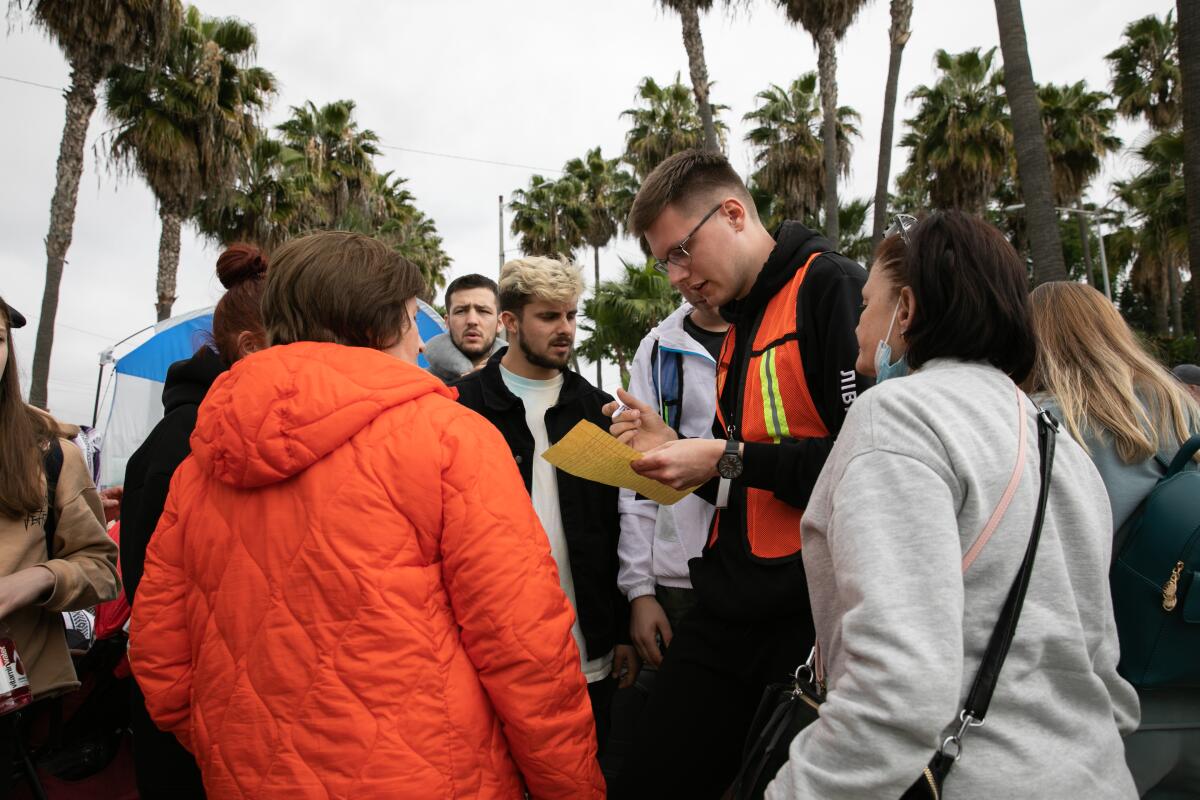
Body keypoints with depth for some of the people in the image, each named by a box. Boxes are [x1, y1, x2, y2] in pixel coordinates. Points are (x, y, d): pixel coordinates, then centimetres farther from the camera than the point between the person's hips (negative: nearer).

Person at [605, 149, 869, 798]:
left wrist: (729, 457, -16)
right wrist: (677, 451, 6)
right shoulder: (736, 333, 16)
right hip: (727, 616, 8)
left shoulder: (832, 288, -10)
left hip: (810, 619, -8)